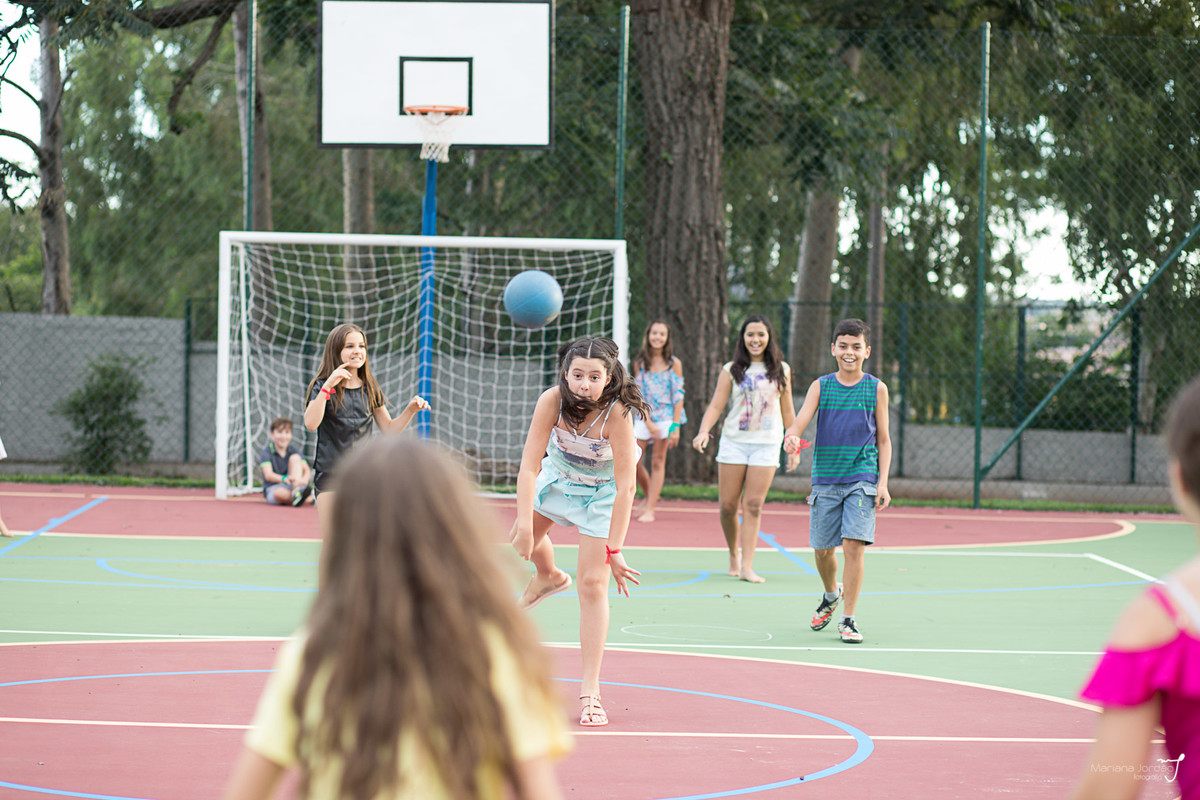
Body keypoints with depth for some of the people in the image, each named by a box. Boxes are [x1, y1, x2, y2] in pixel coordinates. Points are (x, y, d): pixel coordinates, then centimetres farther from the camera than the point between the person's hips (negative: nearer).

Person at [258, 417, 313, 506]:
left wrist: (304, 480, -35)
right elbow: (268, 475, -20)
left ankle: (297, 491, -39)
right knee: (279, 493, -40)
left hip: (292, 485, 3)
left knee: (295, 458, -17)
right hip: (273, 488, -3)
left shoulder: (294, 450, 6)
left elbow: (306, 469, -8)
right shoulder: (266, 453, -4)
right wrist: (284, 479, -43)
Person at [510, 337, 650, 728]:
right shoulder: (553, 400, -29)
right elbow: (529, 466, -26)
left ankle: (590, 689, -7)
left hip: (602, 493, -4)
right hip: (558, 473, 4)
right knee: (523, 536, 21)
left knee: (592, 583, -11)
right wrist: (525, 526, -32)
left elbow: (625, 487, -31)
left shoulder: (616, 413, -36)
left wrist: (614, 550, -31)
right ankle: (549, 578, 57)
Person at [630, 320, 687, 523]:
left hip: (666, 417, -2)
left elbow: (678, 395, -2)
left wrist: (676, 426, -9)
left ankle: (650, 509, 1)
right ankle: (649, 496, 22)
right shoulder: (640, 362, 3)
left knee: (658, 462, -2)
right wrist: (648, 422, -10)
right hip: (644, 417, 2)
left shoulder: (674, 363, -1)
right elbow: (639, 394, 0)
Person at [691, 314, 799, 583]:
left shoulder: (781, 370, 9)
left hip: (767, 444, 0)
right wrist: (704, 431, -19)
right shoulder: (731, 371, 4)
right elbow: (716, 405, -2)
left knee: (753, 505, -7)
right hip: (733, 441, 0)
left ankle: (747, 566, -8)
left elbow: (787, 410, 15)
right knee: (727, 504, -1)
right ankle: (734, 554, 23)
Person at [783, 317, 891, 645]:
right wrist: (791, 437, -30)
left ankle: (848, 619, -6)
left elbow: (883, 439, 8)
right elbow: (799, 423, -6)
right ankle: (832, 595, 39)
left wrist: (883, 482, -1)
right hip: (825, 480, 2)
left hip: (862, 480, -2)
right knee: (822, 549, 8)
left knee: (854, 544, -14)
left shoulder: (876, 389, 3)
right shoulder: (820, 386, 4)